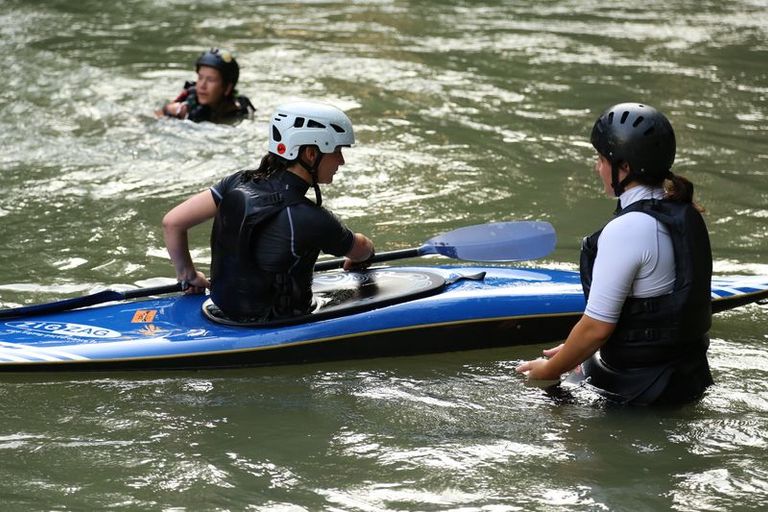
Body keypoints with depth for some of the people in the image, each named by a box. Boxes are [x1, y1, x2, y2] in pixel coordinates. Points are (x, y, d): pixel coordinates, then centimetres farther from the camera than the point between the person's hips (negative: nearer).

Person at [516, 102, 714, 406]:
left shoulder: (626, 231, -23)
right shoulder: (685, 213, 4)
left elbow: (597, 327, -19)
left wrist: (549, 371, -3)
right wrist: (573, 352, 17)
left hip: (641, 388, -9)